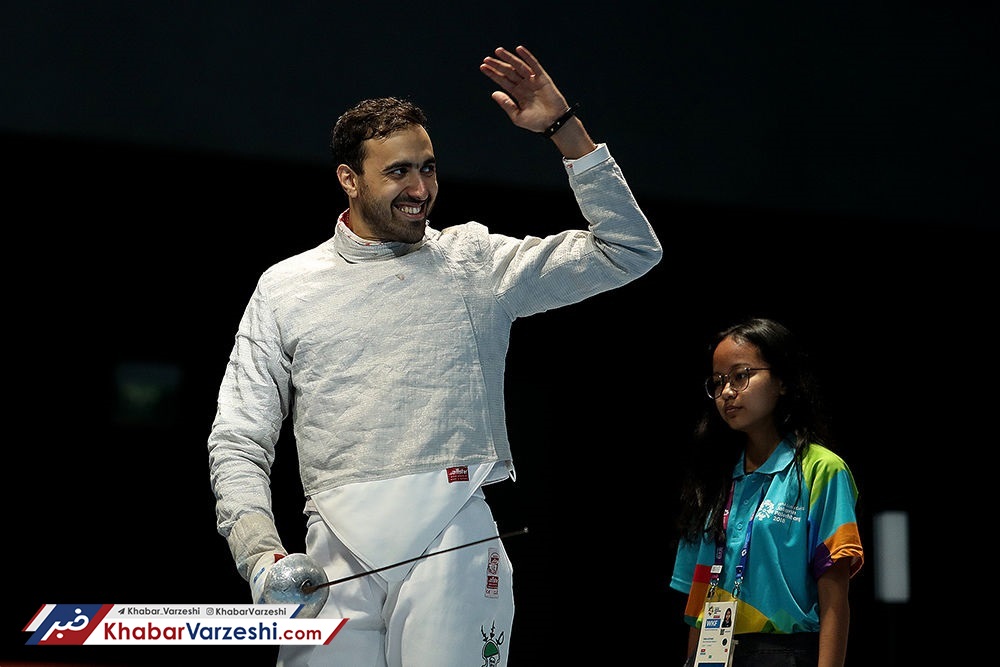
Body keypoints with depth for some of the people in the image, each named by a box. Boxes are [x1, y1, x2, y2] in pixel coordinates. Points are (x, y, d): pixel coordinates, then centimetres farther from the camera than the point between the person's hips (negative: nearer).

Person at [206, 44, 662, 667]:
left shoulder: (475, 262, 11)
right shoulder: (286, 287, 11)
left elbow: (629, 252, 6)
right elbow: (238, 445, 10)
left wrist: (564, 127, -1)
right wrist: (263, 558, -7)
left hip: (452, 544, -1)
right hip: (336, 554, 1)